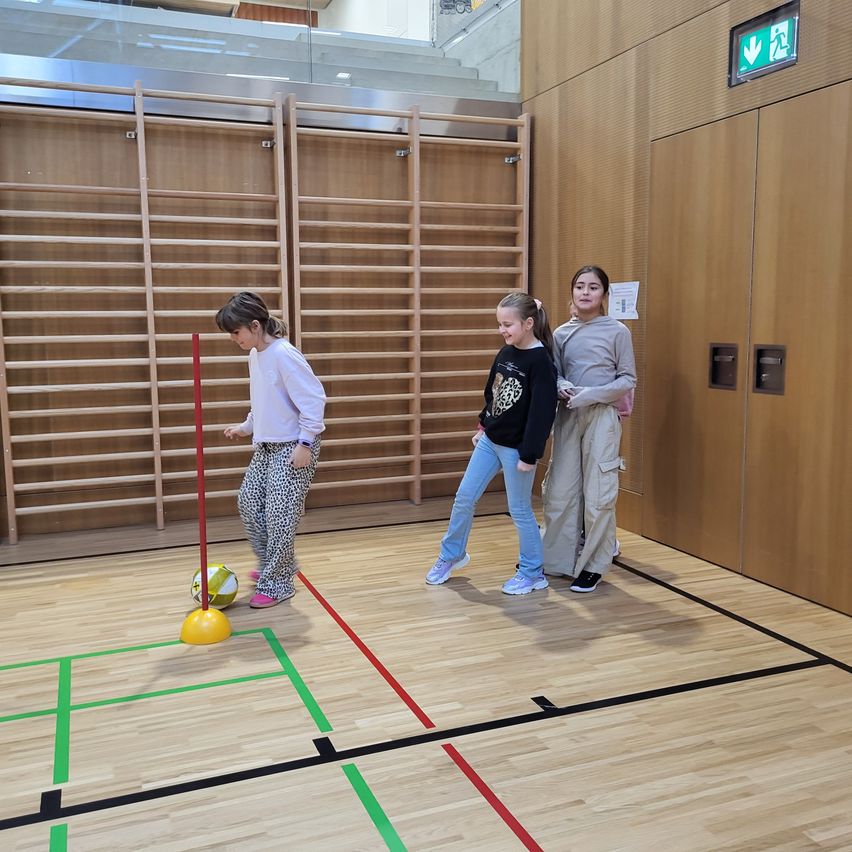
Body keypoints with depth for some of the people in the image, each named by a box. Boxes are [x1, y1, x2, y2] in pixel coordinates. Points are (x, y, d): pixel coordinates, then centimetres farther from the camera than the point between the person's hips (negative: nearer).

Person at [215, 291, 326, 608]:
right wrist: (247, 427, 15)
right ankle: (274, 565, 30)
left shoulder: (283, 354, -20)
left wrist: (305, 443, -22)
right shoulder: (254, 355, 8)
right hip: (266, 446, 10)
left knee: (279, 514, -6)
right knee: (248, 502, 13)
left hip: (293, 447, -9)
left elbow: (313, 399, -22)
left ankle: (277, 584, 8)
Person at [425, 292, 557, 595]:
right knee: (464, 499, 12)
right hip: (490, 440, 7)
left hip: (516, 448, -7)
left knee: (519, 509, 4)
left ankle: (533, 573, 21)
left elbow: (542, 411, -21)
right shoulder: (505, 353, 4)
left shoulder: (541, 361, -18)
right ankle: (452, 555, 33)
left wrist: (529, 454, -20)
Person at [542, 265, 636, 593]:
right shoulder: (561, 333, 7)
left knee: (598, 494, 0)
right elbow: (554, 374, 10)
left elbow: (628, 380, -3)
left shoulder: (617, 331, -3)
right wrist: (562, 388, -13)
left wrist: (589, 395, -16)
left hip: (602, 417, -3)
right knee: (559, 491, 6)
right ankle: (555, 559, 21)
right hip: (567, 416, 4)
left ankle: (593, 566, 14)